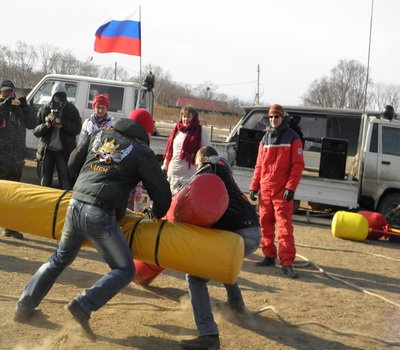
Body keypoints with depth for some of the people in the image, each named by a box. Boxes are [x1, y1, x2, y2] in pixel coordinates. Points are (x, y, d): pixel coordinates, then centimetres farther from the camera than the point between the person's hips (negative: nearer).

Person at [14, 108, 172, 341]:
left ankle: (25, 306, 28)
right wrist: (157, 214, 23)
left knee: (60, 258, 27)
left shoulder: (100, 134, 16)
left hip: (75, 206, 6)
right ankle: (83, 305, -13)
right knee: (125, 270, 4)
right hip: (100, 216, -6)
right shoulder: (143, 153, 2)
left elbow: (74, 163, 24)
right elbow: (162, 193, 3)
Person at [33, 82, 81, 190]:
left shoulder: (72, 110, 4)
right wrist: (46, 125, -15)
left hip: (64, 151, -2)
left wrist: (63, 126, -18)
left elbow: (77, 129, -3)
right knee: (45, 183, 11)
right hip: (46, 150, 2)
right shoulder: (44, 110, 7)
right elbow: (35, 131, 5)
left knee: (65, 183, -2)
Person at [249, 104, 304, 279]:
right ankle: (269, 256, 20)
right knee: (265, 225, 9)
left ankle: (287, 263, -11)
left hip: (282, 191, -5)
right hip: (265, 190, 5)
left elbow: (297, 165, -6)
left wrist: (291, 187, -14)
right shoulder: (265, 139, 14)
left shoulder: (292, 138, -2)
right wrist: (254, 186, 9)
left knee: (284, 226, -10)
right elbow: (259, 165, 16)